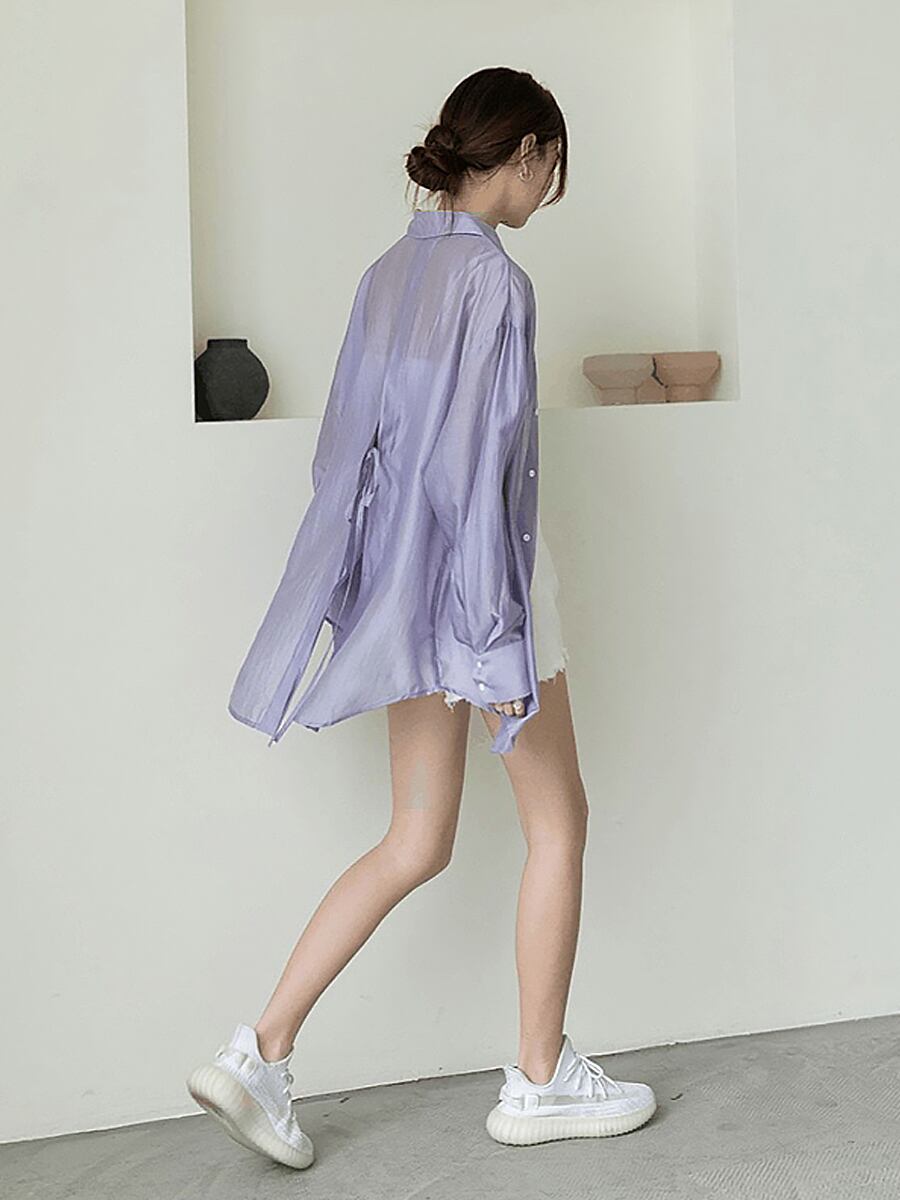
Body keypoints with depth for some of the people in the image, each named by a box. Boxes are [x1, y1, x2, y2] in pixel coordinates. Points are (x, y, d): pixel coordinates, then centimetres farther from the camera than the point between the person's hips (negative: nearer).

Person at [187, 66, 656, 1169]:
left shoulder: (392, 270, 10)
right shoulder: (494, 276, -16)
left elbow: (352, 440, 13)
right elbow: (479, 466, -20)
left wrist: (376, 597, 19)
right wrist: (499, 636, -18)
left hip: (403, 581, 8)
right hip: (477, 573, -8)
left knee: (416, 845, 12)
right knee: (558, 820, 8)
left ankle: (260, 1054, 8)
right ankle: (539, 1079, 19)